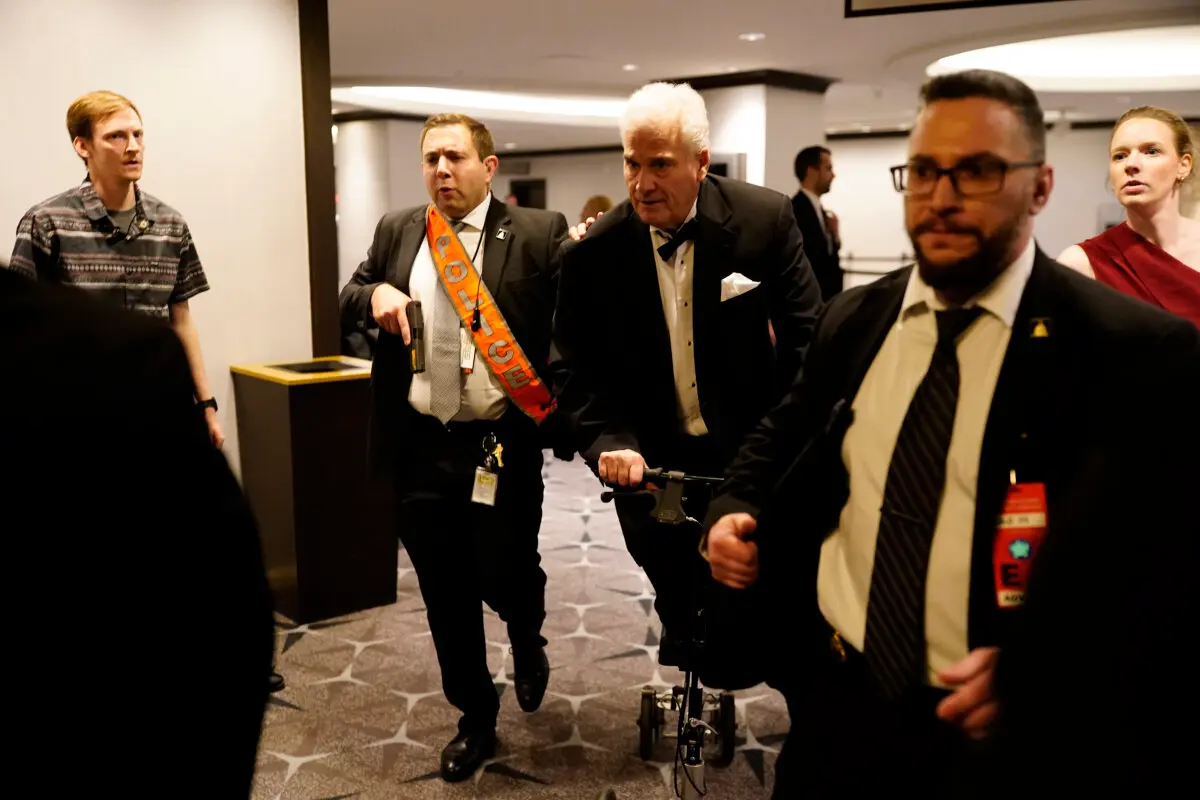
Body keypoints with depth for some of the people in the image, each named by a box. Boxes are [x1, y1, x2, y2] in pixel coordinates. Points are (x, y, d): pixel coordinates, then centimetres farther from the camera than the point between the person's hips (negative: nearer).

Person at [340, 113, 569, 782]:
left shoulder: (539, 233, -4)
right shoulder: (398, 231, 9)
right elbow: (348, 298, 16)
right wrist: (374, 293, -4)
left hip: (503, 445, -4)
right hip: (420, 447, 4)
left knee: (505, 577, 1)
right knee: (445, 595, 12)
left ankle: (529, 640, 40)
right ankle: (476, 718, 33)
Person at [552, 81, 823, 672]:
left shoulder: (766, 219, -12)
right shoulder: (593, 252, -11)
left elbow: (807, 336, -7)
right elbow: (573, 366, -5)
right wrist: (609, 440, -22)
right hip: (651, 464, 1)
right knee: (680, 606, 15)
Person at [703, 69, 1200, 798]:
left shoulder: (1138, 352, -12)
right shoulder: (854, 320, 5)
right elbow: (781, 440, 19)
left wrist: (1036, 671, -24)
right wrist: (737, 511, 0)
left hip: (1016, 734, -4)